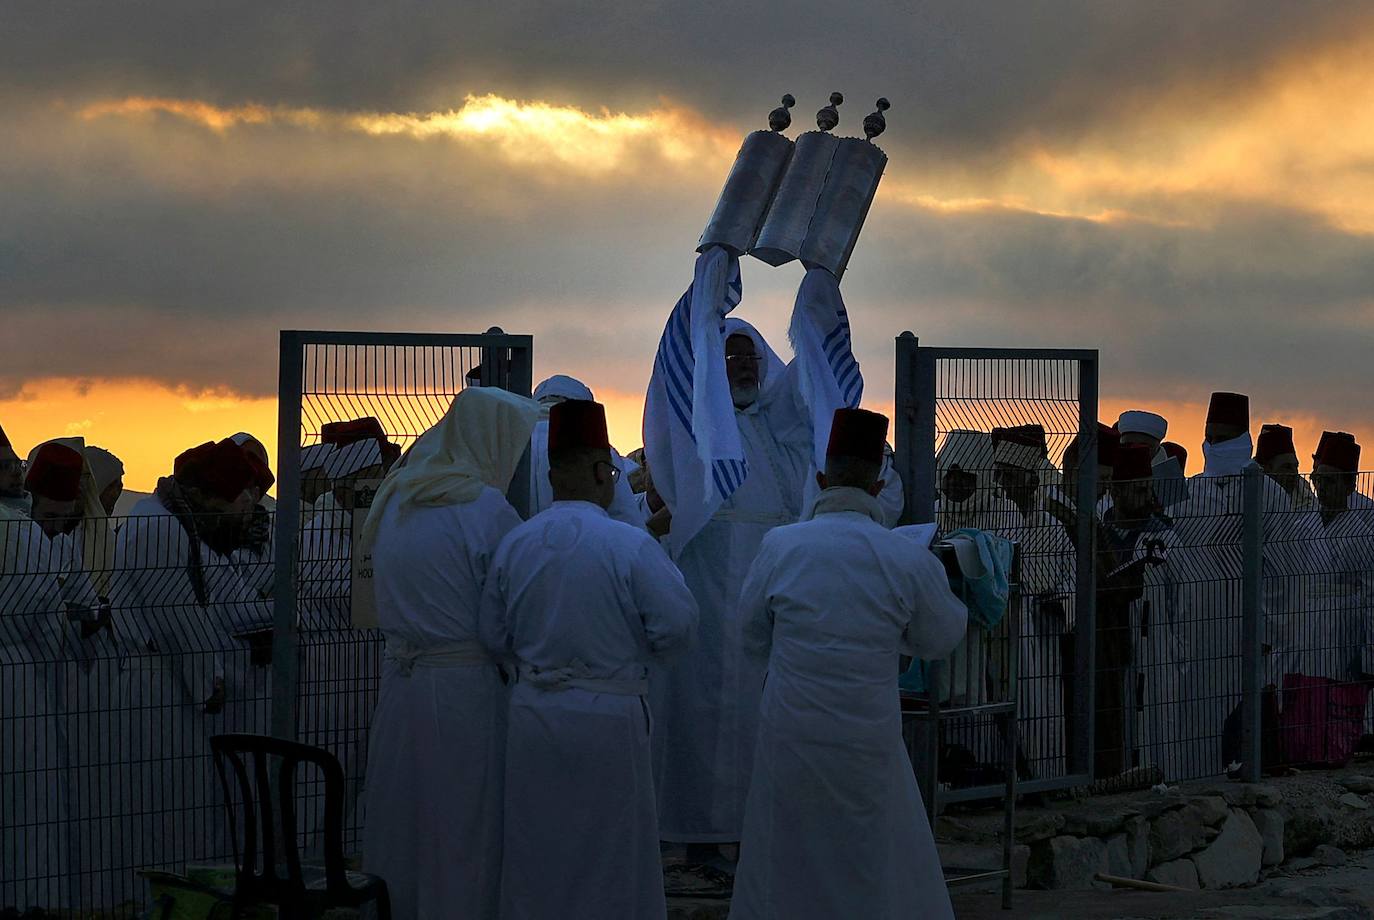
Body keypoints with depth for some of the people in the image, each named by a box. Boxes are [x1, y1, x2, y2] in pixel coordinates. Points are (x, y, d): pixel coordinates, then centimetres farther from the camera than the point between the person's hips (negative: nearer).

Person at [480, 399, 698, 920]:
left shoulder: (514, 544, 2)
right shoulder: (631, 547, -14)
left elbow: (494, 637, 8)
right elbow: (678, 628, -13)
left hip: (533, 715, 4)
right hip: (608, 720, -4)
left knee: (536, 854, 14)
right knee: (611, 856, 6)